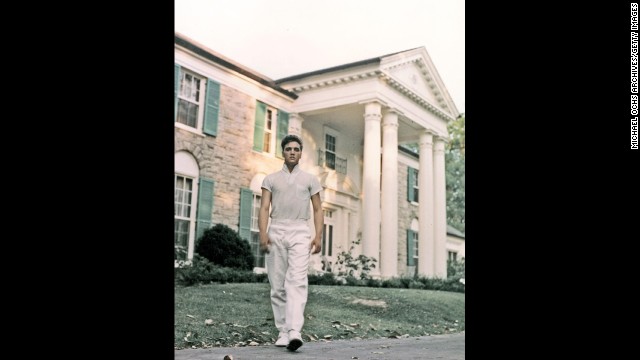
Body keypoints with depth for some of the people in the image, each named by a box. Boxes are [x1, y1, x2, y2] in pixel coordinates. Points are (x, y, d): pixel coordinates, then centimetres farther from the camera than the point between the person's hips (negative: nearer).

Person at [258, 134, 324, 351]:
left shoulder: (310, 179, 14)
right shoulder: (271, 179, 14)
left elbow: (318, 210, 10)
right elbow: (264, 208, 5)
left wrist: (318, 236, -3)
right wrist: (263, 234, -10)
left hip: (300, 232, -1)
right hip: (276, 232, 2)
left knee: (297, 282, -16)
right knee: (278, 285, 1)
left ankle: (294, 331, -26)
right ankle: (282, 332, 8)